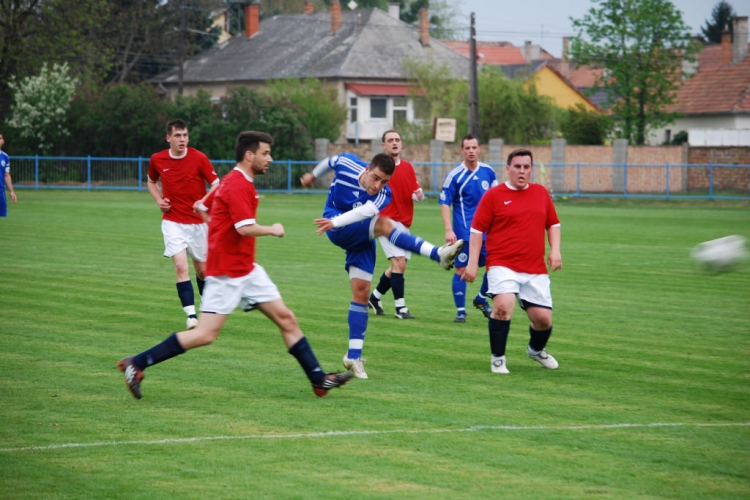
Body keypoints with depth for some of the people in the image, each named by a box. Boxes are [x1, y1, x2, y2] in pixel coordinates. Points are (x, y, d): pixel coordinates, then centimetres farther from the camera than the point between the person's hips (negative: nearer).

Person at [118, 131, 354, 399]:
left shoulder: (233, 181, 14)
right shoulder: (238, 186, -18)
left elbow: (200, 206, 24)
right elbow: (245, 228, -27)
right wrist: (273, 230, -10)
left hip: (246, 269, 10)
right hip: (227, 273, -10)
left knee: (286, 319, 6)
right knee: (205, 334, -11)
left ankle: (318, 379, 9)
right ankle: (136, 363, -5)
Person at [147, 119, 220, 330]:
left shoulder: (199, 158, -10)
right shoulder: (157, 160, -2)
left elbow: (216, 185, -6)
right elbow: (152, 181, 18)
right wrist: (159, 200, -1)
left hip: (198, 222, 0)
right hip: (173, 222, 0)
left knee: (202, 269, 10)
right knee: (181, 266, -17)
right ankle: (191, 316, -18)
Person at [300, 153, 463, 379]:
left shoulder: (383, 196, -19)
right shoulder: (347, 164, -15)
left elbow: (365, 211, -40)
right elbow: (330, 161, 10)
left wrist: (335, 222, -57)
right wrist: (313, 175, 29)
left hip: (361, 239, 3)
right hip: (338, 232, -3)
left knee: (361, 292, -3)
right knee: (383, 224, -29)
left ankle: (354, 356, 6)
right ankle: (438, 253, -48)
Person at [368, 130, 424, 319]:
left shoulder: (408, 167, 11)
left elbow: (416, 190, 15)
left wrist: (419, 194, -8)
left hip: (404, 222, 7)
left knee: (398, 266, 11)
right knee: (399, 262, -17)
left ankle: (375, 297, 32)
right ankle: (400, 307, -14)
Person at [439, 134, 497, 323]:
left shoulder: (488, 172, 4)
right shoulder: (454, 176, -7)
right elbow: (444, 203, -7)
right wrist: (449, 230, -16)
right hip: (463, 232, -4)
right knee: (462, 270, -4)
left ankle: (481, 299, 23)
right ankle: (460, 311, 7)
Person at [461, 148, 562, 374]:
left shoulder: (541, 193, 11)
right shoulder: (493, 195, -1)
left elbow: (553, 224, 20)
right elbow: (477, 229, 0)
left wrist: (555, 250, 4)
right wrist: (472, 263, -6)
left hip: (535, 270, 4)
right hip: (503, 266, -4)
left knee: (543, 318, 3)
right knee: (503, 306, -27)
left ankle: (536, 350, 37)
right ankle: (498, 358, -9)